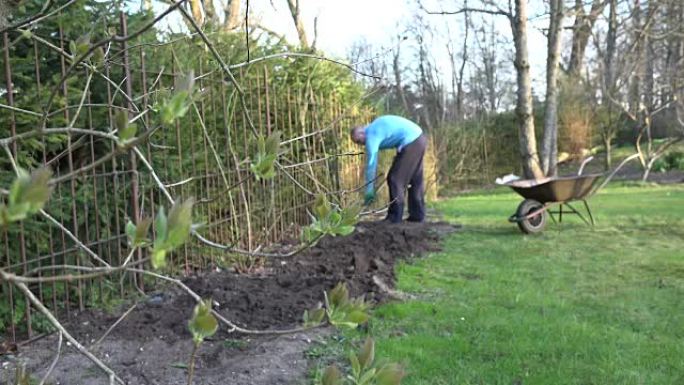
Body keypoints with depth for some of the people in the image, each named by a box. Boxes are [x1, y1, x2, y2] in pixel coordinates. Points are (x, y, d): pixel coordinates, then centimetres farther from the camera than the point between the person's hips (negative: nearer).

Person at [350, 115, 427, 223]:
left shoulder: (371, 136, -8)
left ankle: (395, 217, 0)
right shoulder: (374, 127, 19)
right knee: (415, 180, 15)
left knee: (395, 179, -2)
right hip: (418, 137, 10)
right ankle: (417, 214, 19)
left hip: (410, 142, -10)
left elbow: (370, 164, -9)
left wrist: (369, 191, -4)